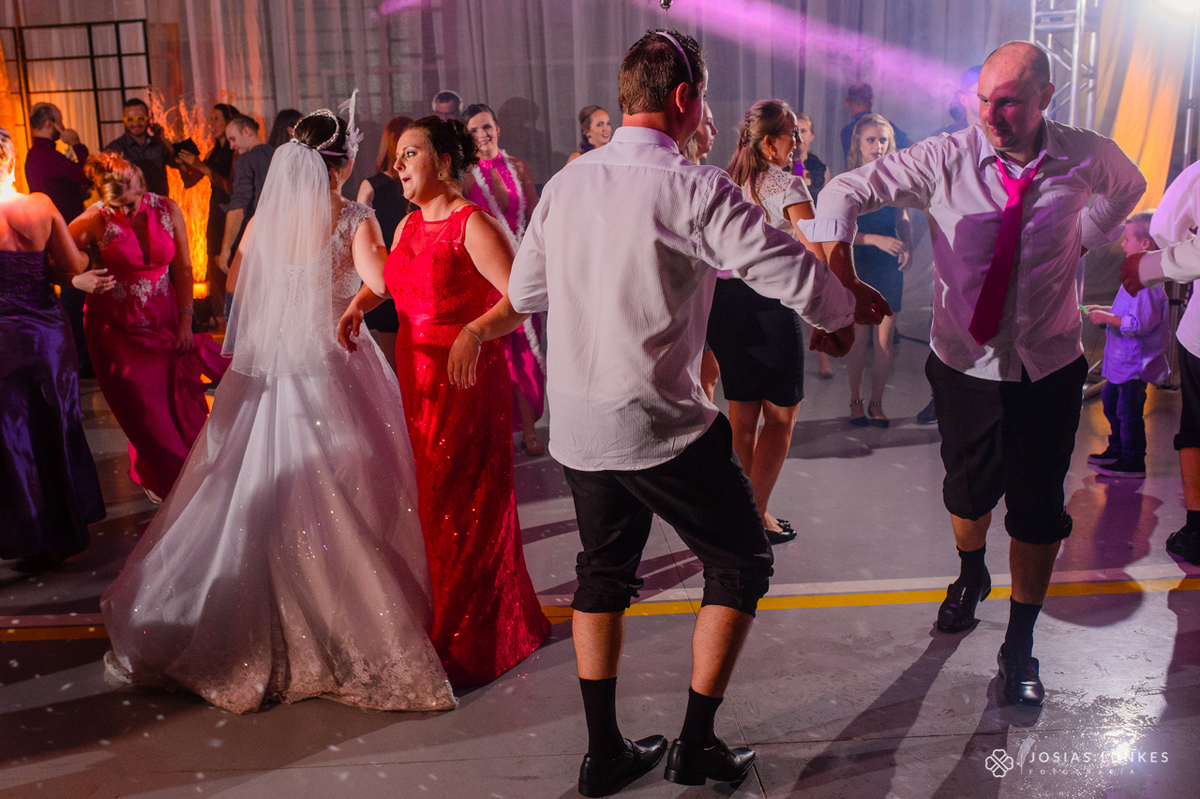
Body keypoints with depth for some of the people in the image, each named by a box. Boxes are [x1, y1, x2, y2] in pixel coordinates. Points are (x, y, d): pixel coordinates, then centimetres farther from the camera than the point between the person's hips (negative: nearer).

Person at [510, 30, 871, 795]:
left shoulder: (566, 182, 6)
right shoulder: (694, 188, -14)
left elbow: (525, 289, 14)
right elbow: (794, 275, -15)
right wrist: (845, 306, 6)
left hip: (575, 422, 7)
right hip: (658, 423, -7)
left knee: (604, 573, 22)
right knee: (742, 562, 14)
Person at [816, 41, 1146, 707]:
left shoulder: (1085, 157, -6)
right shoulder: (946, 159, -12)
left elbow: (1129, 185, 19)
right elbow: (847, 190, -13)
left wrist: (1081, 239, 5)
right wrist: (835, 253, -32)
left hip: (1050, 365, 1)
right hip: (967, 362, 0)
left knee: (1039, 508, 4)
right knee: (969, 490, 14)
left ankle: (1019, 645, 24)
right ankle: (971, 573, 50)